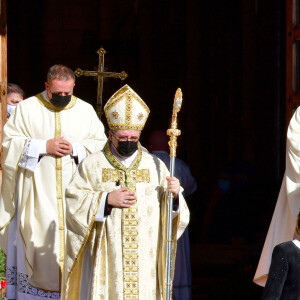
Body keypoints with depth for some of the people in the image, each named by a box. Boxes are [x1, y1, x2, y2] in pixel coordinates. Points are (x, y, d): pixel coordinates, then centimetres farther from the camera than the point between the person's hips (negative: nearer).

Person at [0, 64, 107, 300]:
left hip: (74, 190, 1)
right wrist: (44, 147, -11)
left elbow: (100, 144, 7)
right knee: (37, 241, -5)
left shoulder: (85, 110, 8)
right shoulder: (27, 108, 3)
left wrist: (75, 148, -11)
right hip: (37, 191, -1)